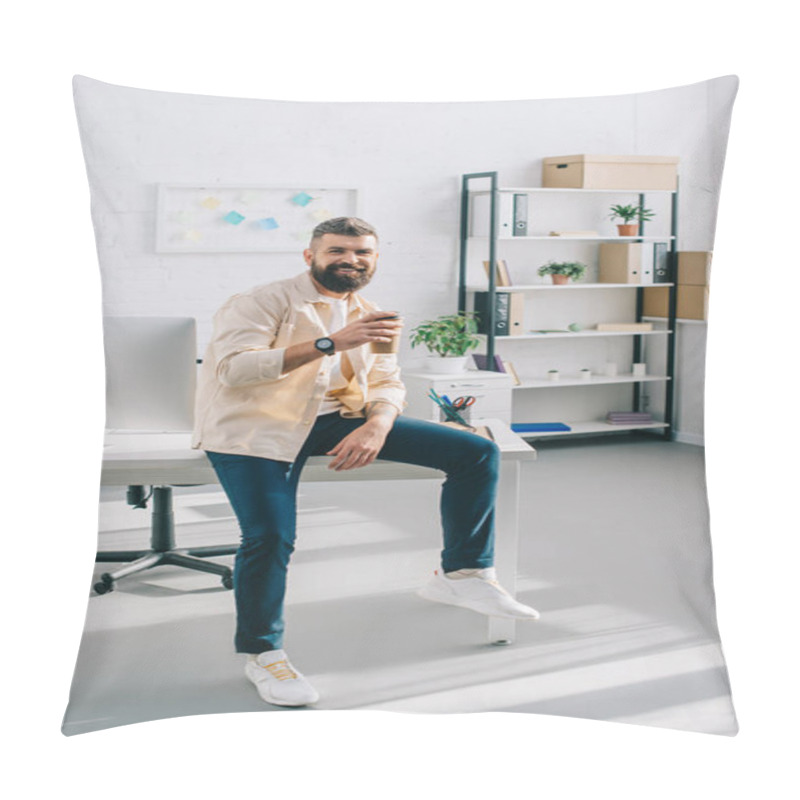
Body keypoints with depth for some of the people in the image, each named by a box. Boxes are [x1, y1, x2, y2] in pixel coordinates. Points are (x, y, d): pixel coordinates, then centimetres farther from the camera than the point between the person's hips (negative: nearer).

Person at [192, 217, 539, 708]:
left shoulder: (370, 317, 17)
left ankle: (464, 573, 3)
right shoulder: (265, 302, -5)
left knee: (478, 452, -3)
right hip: (258, 424, -5)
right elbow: (233, 367, -20)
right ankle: (262, 653, -1)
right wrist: (329, 343, -28)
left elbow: (387, 382, 10)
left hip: (335, 418, 5)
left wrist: (377, 426, -15)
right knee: (270, 537, -28)